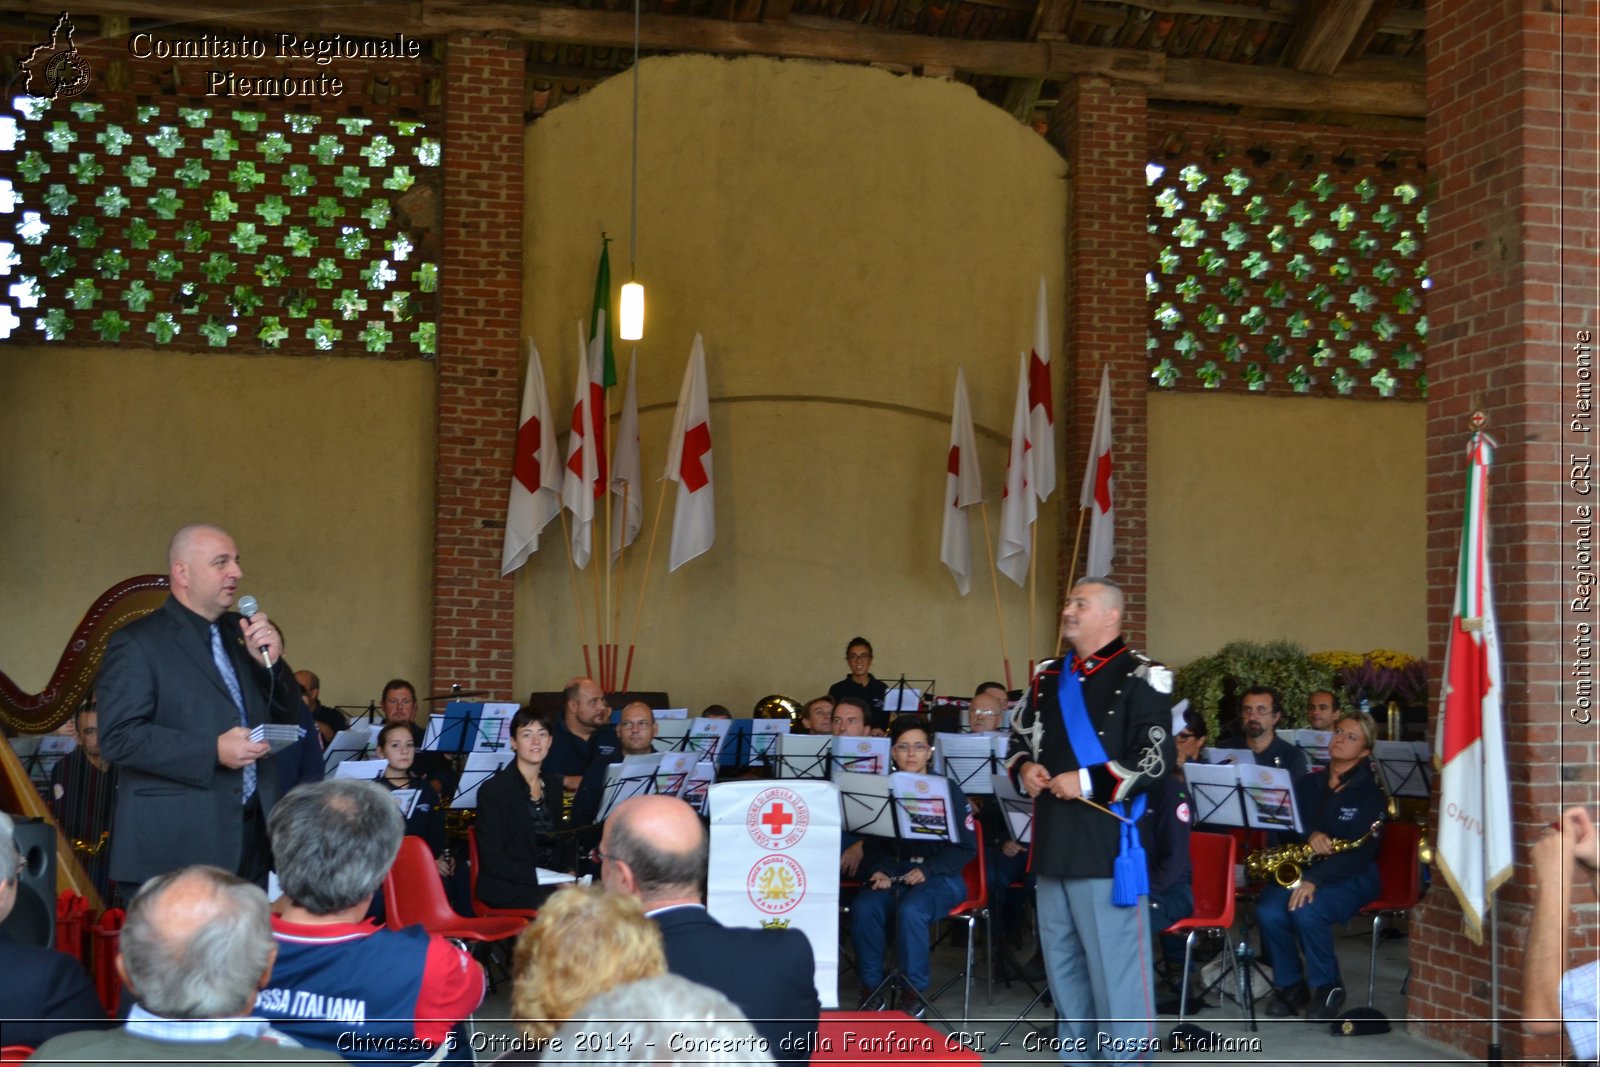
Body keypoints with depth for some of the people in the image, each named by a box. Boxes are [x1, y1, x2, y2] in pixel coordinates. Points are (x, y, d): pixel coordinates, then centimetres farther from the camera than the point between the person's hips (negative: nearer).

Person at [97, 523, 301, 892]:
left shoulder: (241, 633, 14)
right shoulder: (138, 641, -5)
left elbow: (288, 720, 15)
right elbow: (118, 737, -15)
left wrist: (271, 663, -3)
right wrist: (213, 751, -21)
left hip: (250, 838, 6)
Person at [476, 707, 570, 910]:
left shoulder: (554, 785, 13)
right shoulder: (492, 790, -5)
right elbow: (492, 860, -9)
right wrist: (538, 877, -20)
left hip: (551, 884, 6)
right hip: (507, 888, -6)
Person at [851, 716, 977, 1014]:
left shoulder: (948, 791, 2)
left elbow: (966, 847, -1)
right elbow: (873, 843, 12)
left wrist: (927, 870, -14)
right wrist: (877, 871, -10)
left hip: (940, 878, -3)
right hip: (892, 875, 3)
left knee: (910, 909, -35)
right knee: (863, 908, -29)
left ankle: (915, 990, -18)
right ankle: (870, 987, -15)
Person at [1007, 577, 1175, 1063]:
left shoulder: (1140, 677, -8)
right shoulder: (1047, 677, 14)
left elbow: (1158, 758, -14)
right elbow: (1019, 739, 23)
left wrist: (1088, 781, -18)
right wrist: (1025, 769, 1)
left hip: (1108, 844, -7)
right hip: (1052, 841, 7)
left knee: (1115, 960, -4)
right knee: (1062, 958, 15)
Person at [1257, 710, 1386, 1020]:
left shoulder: (1372, 791, -5)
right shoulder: (1308, 784, 13)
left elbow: (1361, 851, -15)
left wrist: (1315, 879, -25)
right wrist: (1310, 835, -18)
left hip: (1351, 877, -4)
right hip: (1299, 870, 4)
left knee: (1306, 911, -34)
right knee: (1268, 911, -26)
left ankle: (1328, 987, -9)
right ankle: (1289, 986, -3)